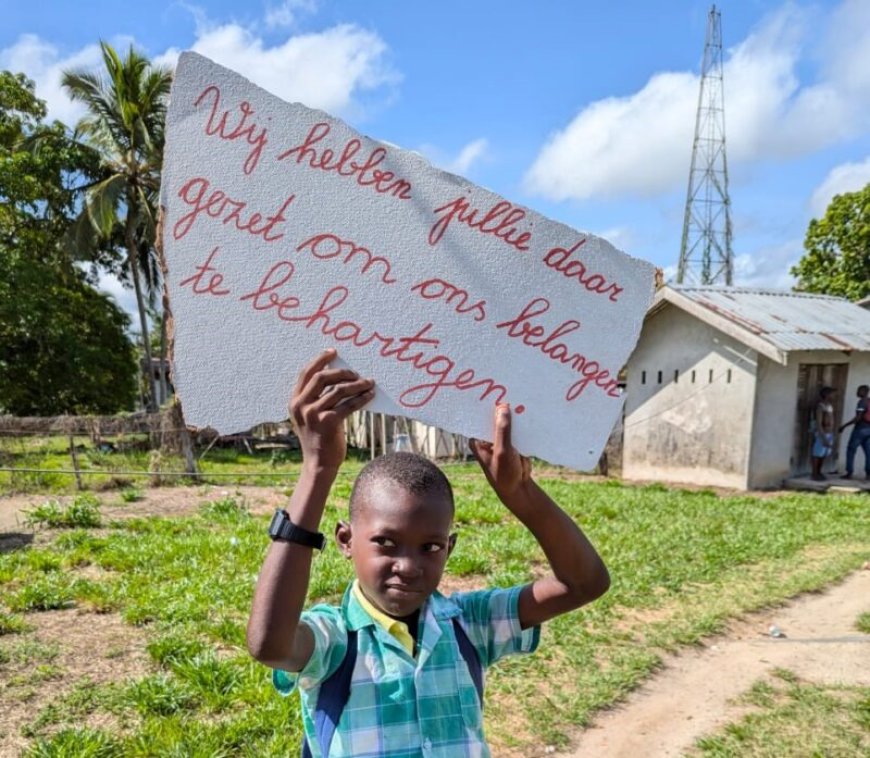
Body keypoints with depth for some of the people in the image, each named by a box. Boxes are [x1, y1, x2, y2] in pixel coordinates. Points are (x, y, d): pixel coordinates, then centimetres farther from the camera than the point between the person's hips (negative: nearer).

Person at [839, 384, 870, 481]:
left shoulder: (862, 401, -14)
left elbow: (858, 418, -20)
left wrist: (844, 426, -17)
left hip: (861, 428, -8)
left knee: (851, 450, -1)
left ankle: (849, 473, -2)